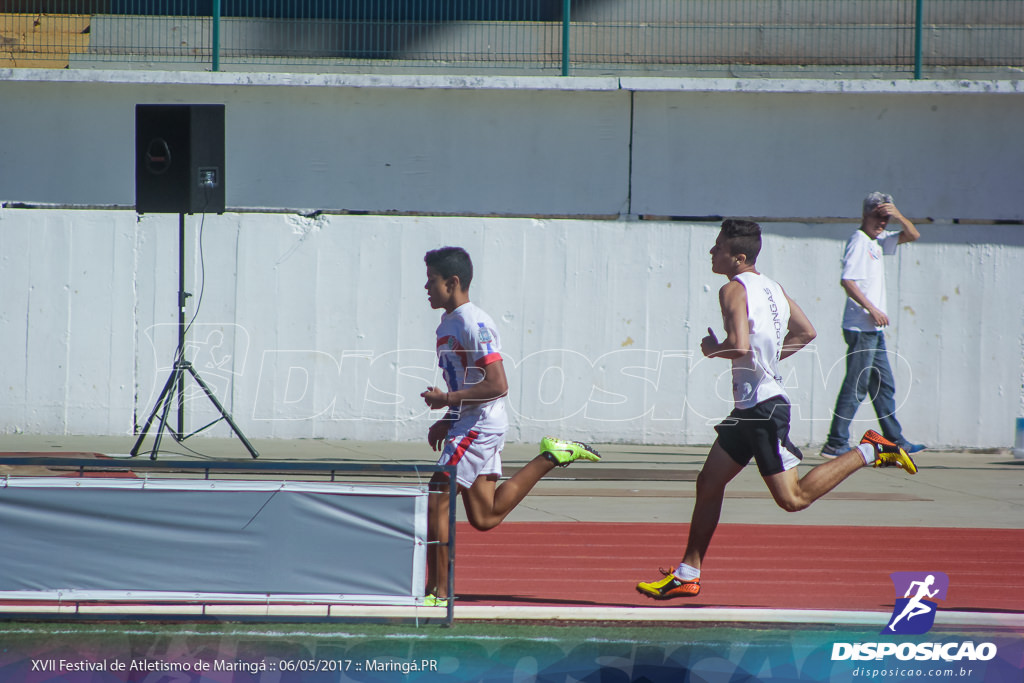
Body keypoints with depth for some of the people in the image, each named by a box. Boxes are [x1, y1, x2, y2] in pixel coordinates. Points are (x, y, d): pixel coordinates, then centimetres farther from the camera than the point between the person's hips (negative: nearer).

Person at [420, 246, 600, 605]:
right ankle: (551, 456, 19)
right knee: (485, 517, 14)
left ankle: (438, 590, -5)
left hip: (478, 426, -10)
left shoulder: (472, 324, -17)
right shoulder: (448, 324, 14)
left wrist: (446, 398, -22)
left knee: (436, 501, -11)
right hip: (467, 425, 10)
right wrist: (445, 421, 15)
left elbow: (497, 385, -22)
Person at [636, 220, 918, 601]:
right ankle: (687, 575, 14)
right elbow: (806, 333, 19)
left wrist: (712, 349, -8)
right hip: (751, 407, 10)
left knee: (792, 498, -6)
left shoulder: (734, 290, -15)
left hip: (764, 408, -10)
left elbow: (739, 345, -28)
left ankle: (868, 452, -1)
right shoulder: (770, 287, 11)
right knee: (709, 483, 11)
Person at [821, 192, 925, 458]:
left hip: (874, 329, 10)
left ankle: (896, 442, 20)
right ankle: (836, 444, -9)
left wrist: (898, 216, -1)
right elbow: (847, 280, -21)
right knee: (856, 386, -10)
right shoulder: (858, 242, -11)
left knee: (884, 386, 13)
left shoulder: (878, 241, 15)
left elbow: (912, 235, 19)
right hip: (861, 328, -10)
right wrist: (872, 309, -21)